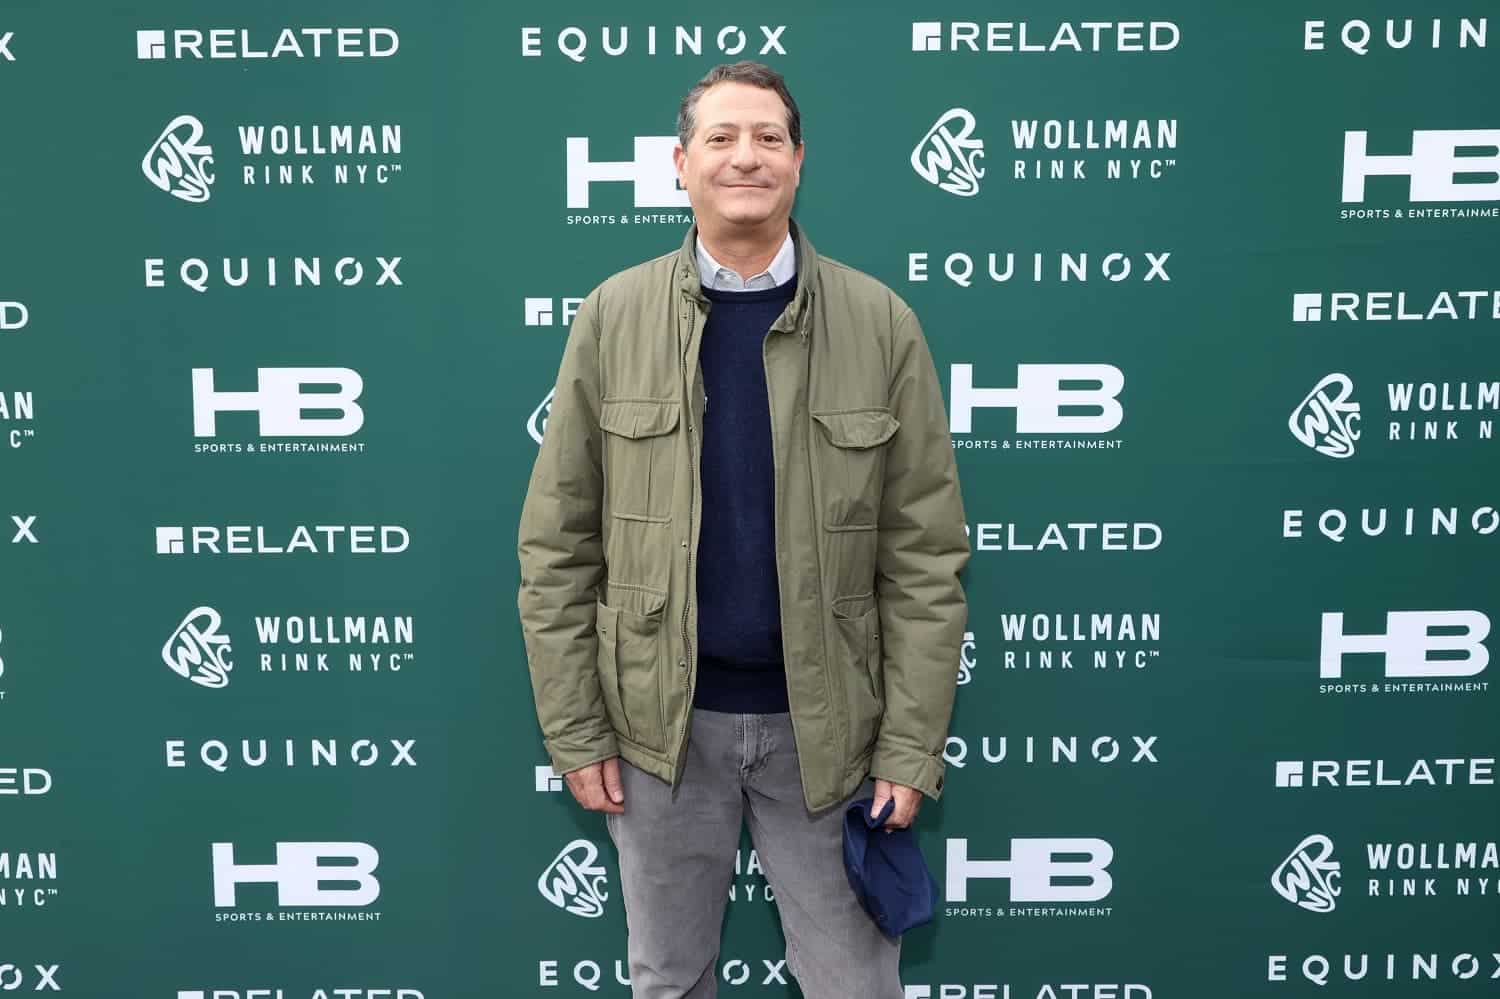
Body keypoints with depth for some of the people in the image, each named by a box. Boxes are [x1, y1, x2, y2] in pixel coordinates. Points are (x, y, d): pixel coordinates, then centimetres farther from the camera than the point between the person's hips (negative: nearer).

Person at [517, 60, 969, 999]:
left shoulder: (881, 321, -4)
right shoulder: (613, 315, -2)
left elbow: (925, 553, -4)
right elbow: (558, 543, -1)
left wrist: (911, 747, -8)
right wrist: (574, 728, -4)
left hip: (824, 722, 0)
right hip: (660, 716, 1)